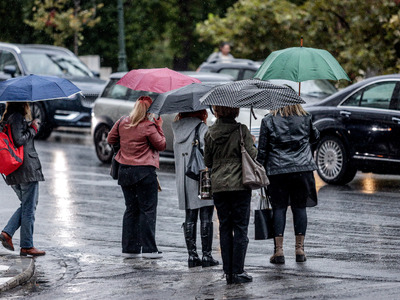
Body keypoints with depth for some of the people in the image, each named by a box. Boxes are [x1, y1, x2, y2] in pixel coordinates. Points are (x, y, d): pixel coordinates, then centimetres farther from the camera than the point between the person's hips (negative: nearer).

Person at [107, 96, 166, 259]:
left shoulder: (122, 122, 3)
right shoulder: (148, 127, -13)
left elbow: (110, 139, 14)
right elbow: (161, 145, -5)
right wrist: (159, 128, 4)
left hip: (124, 171, 6)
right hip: (145, 172, -6)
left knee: (131, 209, 13)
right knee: (148, 209, 0)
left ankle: (130, 248, 13)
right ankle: (148, 249, -2)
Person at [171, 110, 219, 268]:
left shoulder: (178, 130, 10)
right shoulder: (202, 128, -9)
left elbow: (178, 155, 10)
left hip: (183, 180, 6)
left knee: (190, 218, 10)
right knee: (206, 218, -1)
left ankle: (192, 255, 9)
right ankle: (206, 255, -1)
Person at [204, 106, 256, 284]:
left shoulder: (210, 133, 4)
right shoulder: (241, 131, -8)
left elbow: (207, 161, 9)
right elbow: (251, 155, -9)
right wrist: (254, 147, 11)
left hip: (218, 186, 4)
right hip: (239, 185, -3)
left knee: (224, 229, 9)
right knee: (240, 229, 2)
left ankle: (228, 272, 8)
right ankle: (238, 272, -1)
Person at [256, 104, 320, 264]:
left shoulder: (268, 121, -4)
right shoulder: (305, 118, 2)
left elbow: (262, 149, -2)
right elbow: (315, 137, 20)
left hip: (277, 171, -2)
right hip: (302, 169, 2)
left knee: (279, 208, 3)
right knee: (299, 207, 9)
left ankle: (279, 250, -1)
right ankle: (299, 248, 11)